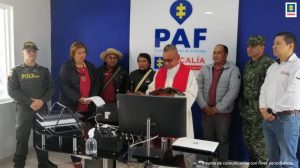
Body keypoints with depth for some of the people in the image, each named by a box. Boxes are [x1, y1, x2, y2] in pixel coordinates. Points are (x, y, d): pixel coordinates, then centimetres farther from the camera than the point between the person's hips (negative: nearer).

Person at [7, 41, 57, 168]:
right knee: (22, 138, 2)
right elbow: (12, 91, -6)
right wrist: (30, 102, -14)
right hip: (24, 109, -2)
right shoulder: (16, 71, 4)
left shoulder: (44, 71, 11)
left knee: (41, 136, 8)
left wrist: (42, 101, -12)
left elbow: (51, 88, 6)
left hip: (42, 109, 2)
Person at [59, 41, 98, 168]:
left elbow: (95, 85, 13)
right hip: (71, 106, -4)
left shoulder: (91, 67, 12)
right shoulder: (66, 66, -3)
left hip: (88, 107, 4)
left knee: (87, 134, 3)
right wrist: (79, 98, -21)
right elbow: (65, 86, -11)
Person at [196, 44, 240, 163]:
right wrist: (204, 106, -9)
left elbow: (233, 91, -13)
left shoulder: (233, 70, -4)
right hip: (206, 111, 3)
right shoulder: (205, 69, 8)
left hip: (223, 113, -3)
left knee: (222, 140, 8)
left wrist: (217, 108, -14)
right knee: (207, 139, 12)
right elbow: (198, 88, 2)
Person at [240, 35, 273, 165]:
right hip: (247, 109, 8)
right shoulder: (248, 64, 15)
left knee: (259, 142, -3)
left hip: (260, 110, -8)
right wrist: (242, 107, 16)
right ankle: (252, 163, 29)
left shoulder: (268, 63, -11)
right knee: (248, 140, 15)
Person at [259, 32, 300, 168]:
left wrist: (273, 110, -11)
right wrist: (263, 109, -2)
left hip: (287, 118, -7)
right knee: (272, 157, 17)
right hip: (268, 118, 8)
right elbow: (264, 89, 14)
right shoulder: (272, 67, 16)